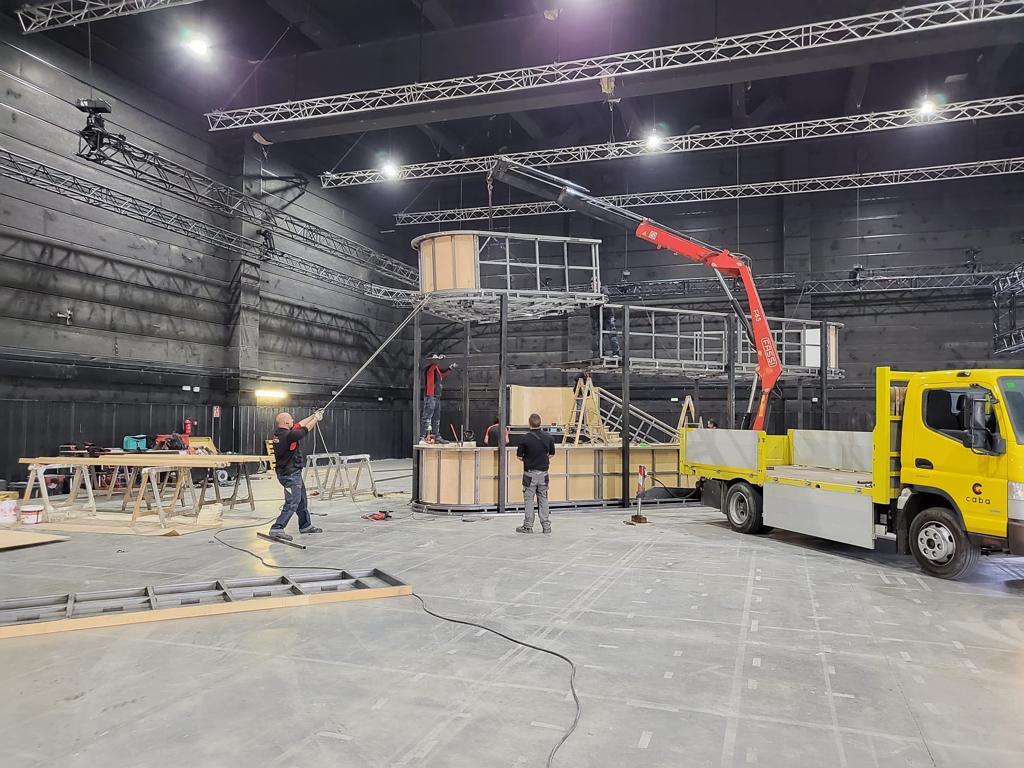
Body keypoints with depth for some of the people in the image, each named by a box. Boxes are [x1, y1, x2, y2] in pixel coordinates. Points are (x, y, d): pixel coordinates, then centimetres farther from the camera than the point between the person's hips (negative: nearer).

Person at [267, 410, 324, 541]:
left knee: (302, 501, 20)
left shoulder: (279, 433, 4)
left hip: (293, 473, 10)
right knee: (292, 504, -10)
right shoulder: (288, 435, -23)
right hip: (291, 475, -10)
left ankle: (305, 525, 31)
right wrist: (317, 419, 8)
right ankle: (277, 529, -13)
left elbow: (299, 425, 15)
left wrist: (313, 416, 22)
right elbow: (305, 429, -9)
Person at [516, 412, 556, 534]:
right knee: (543, 499, 11)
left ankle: (528, 526, 9)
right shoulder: (548, 437, -1)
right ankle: (546, 526, 12)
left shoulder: (526, 438, -13)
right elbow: (551, 454, 9)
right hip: (543, 473, 3)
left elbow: (519, 456, -5)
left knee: (529, 500, 5)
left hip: (530, 473, -3)